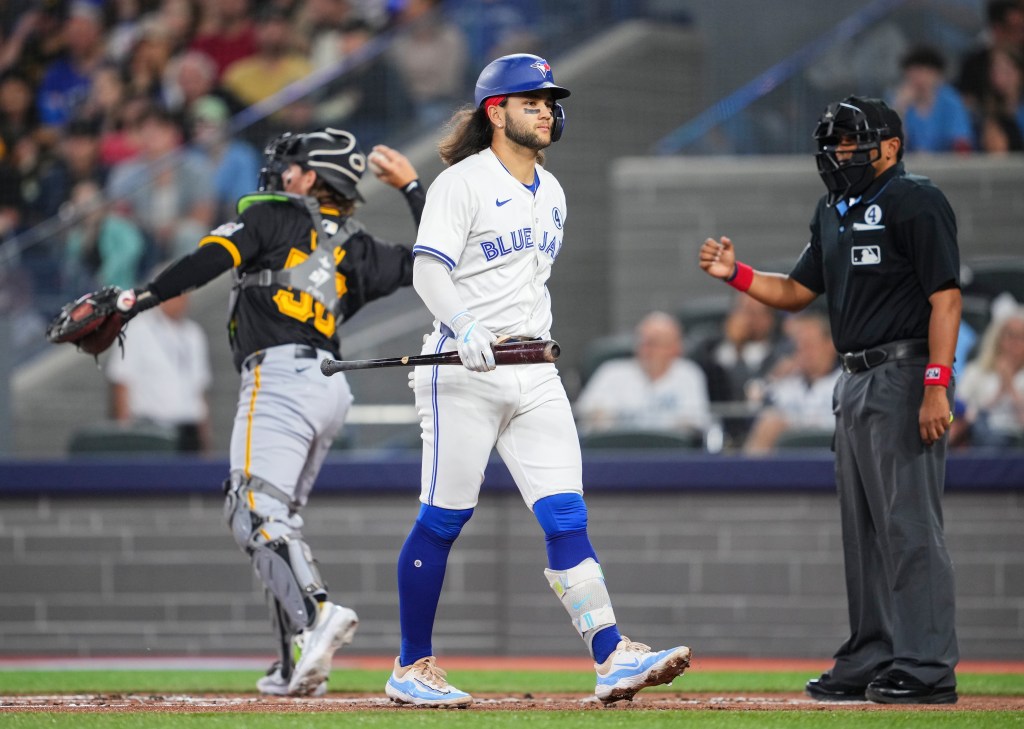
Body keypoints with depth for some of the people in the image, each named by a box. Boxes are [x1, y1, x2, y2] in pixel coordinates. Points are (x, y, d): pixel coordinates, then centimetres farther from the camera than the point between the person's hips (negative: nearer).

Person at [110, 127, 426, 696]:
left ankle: (317, 615, -39)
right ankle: (297, 668, 8)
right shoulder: (356, 249, 20)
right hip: (331, 388, 8)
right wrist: (412, 187, 37)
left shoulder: (275, 214, 5)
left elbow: (212, 259, -9)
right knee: (277, 519, 15)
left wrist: (137, 302, -13)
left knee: (257, 514, -17)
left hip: (281, 377, -8)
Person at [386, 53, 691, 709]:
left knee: (566, 517, -5)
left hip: (535, 373, 6)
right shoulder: (463, 182, -6)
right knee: (444, 520, -2)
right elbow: (429, 270, -16)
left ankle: (612, 656, -14)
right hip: (465, 369, -6)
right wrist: (465, 328, -32)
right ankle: (412, 668, 8)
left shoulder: (551, 193, 18)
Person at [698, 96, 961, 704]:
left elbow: (946, 297, -16)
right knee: (863, 528, 12)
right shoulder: (836, 213, 18)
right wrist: (735, 273, 5)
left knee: (909, 524, -11)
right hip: (857, 380, 10)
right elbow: (797, 292, 23)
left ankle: (928, 669, -11)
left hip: (905, 375, -10)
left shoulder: (916, 202, -10)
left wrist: (936, 386, -24)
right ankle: (872, 662, 18)